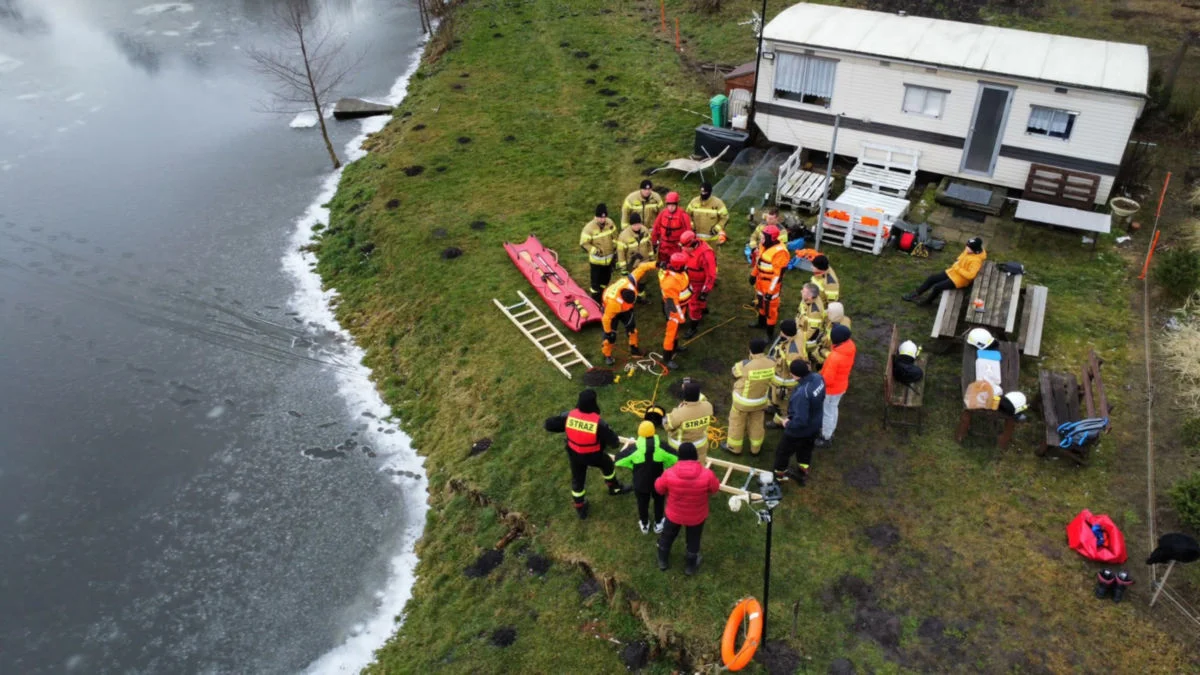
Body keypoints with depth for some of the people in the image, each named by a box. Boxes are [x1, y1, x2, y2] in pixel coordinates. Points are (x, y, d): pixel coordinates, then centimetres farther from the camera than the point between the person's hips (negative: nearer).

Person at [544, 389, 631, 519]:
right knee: (607, 465, 31)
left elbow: (548, 424, -14)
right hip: (593, 455, -2)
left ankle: (580, 509, 42)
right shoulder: (598, 422, -32)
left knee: (577, 480, 24)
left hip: (574, 455, 3)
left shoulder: (569, 416, -25)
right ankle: (614, 488, 56)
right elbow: (613, 442, -24)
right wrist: (617, 440, 1)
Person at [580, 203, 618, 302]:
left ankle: (602, 295, 45)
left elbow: (614, 238, 6)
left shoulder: (610, 223, -9)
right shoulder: (589, 228, -25)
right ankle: (595, 301, 21)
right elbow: (583, 244, -17)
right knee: (596, 281, 3)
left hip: (609, 258, 5)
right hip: (596, 260, -5)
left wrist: (615, 252, 9)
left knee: (606, 279, 22)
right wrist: (594, 251, -29)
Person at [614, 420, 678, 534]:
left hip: (640, 483, 0)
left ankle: (644, 525, 45)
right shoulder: (661, 446, -22)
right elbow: (675, 459, -10)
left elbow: (618, 461, -15)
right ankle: (658, 524, 44)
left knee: (642, 503, 25)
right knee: (658, 501, 28)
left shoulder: (634, 448, -25)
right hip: (658, 482, 0)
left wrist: (633, 466, -1)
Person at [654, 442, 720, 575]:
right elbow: (715, 489, -8)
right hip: (697, 516, 0)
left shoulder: (669, 474, -29)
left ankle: (663, 561, 53)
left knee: (667, 536, 30)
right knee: (693, 540, 28)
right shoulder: (707, 475, -31)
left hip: (674, 514, 0)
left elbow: (659, 489, -9)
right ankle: (691, 567, 50)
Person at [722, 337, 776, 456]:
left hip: (743, 400, -4)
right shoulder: (771, 363, -21)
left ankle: (734, 447, 40)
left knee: (737, 423, 21)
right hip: (760, 399, 4)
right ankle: (755, 448, 44)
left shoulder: (745, 365, -34)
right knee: (756, 423, 25)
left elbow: (735, 372, -11)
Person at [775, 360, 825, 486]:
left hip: (799, 431, -7)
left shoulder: (802, 393, -42)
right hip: (815, 426, 7)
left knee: (782, 452, 20)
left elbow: (800, 421, -37)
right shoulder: (818, 378, -17)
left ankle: (779, 476, 43)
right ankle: (803, 474, 52)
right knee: (806, 450, 31)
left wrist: (788, 424, -15)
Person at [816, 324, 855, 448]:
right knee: (833, 409, 28)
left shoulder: (835, 357, -39)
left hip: (831, 389, -8)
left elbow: (827, 379, -29)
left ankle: (826, 438, 33)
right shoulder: (850, 346, -15)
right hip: (842, 385, 8)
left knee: (827, 413, 14)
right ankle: (830, 432, 47)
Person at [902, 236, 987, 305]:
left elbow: (970, 275, -32)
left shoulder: (976, 260, -28)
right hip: (953, 272, 9)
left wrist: (958, 269, -25)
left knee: (937, 287, -18)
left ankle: (928, 301, 10)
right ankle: (915, 294, 11)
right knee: (931, 278, 3)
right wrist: (956, 264, 0)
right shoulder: (968, 251, -3)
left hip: (960, 279, -9)